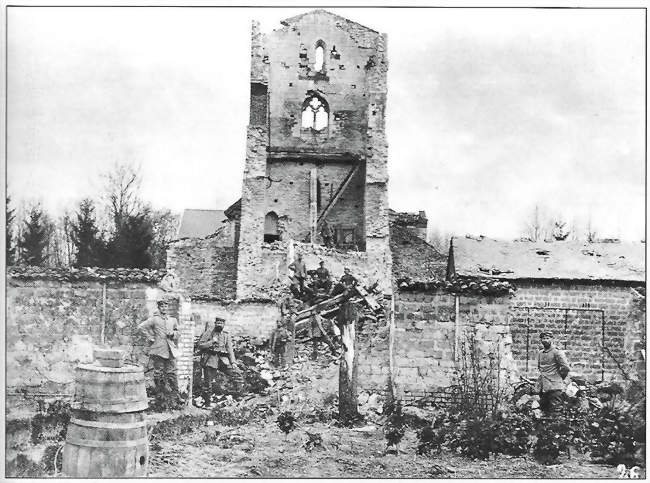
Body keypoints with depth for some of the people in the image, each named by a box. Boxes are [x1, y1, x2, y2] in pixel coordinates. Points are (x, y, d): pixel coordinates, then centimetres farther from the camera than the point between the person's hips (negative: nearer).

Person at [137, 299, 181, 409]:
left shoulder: (173, 320, 18)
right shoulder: (154, 319, 2)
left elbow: (178, 334, 25)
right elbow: (141, 327, -4)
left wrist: (173, 333, 3)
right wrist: (150, 337, -7)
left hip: (171, 351, 3)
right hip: (158, 350, -3)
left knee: (172, 374, -1)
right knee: (159, 375, 0)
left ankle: (174, 397, 3)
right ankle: (161, 398, 7)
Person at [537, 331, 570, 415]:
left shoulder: (556, 352, -9)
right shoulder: (540, 353, 14)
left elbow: (565, 368, -12)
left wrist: (559, 378, 0)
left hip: (554, 386, -7)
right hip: (542, 387, 7)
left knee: (554, 412, -7)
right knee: (543, 408, 10)